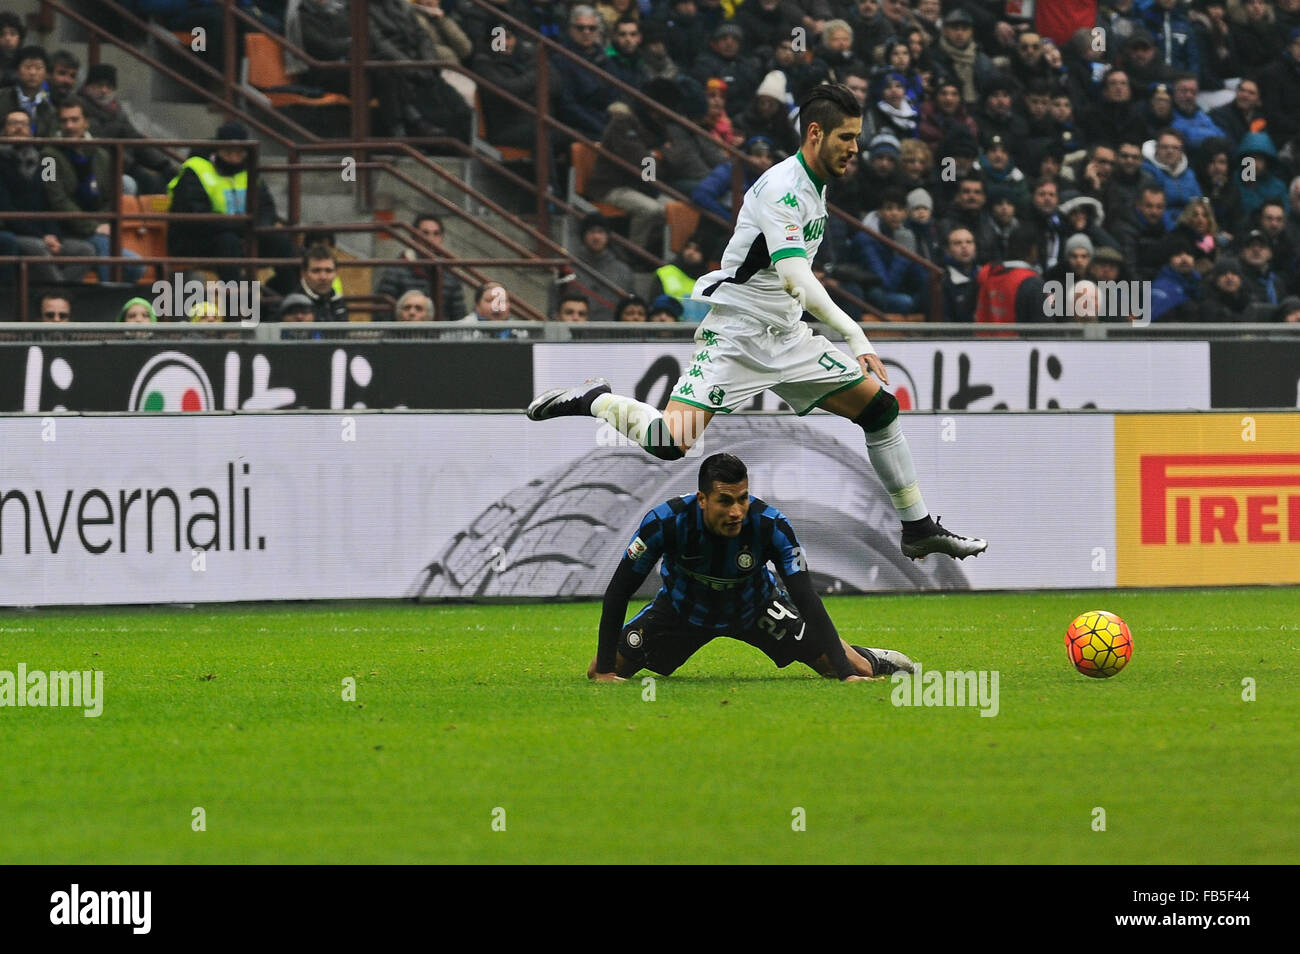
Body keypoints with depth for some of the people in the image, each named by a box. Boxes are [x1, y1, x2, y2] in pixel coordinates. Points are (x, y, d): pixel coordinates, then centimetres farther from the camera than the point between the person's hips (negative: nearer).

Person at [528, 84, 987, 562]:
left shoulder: (814, 187, 11)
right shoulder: (782, 187, -20)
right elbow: (793, 277, -32)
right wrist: (855, 337, -36)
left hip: (786, 335, 9)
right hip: (736, 332, -9)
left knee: (881, 408, 4)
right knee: (671, 441, -21)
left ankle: (919, 529, 14)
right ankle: (594, 400, 7)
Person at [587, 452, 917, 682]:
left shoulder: (771, 526, -34)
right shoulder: (665, 522, -35)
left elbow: (807, 600, -31)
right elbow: (617, 593, -25)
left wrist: (847, 673, -39)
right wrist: (605, 670, -27)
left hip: (756, 609, -1)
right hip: (684, 609, 1)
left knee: (857, 671, -8)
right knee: (598, 672, -4)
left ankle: (872, 662, 34)